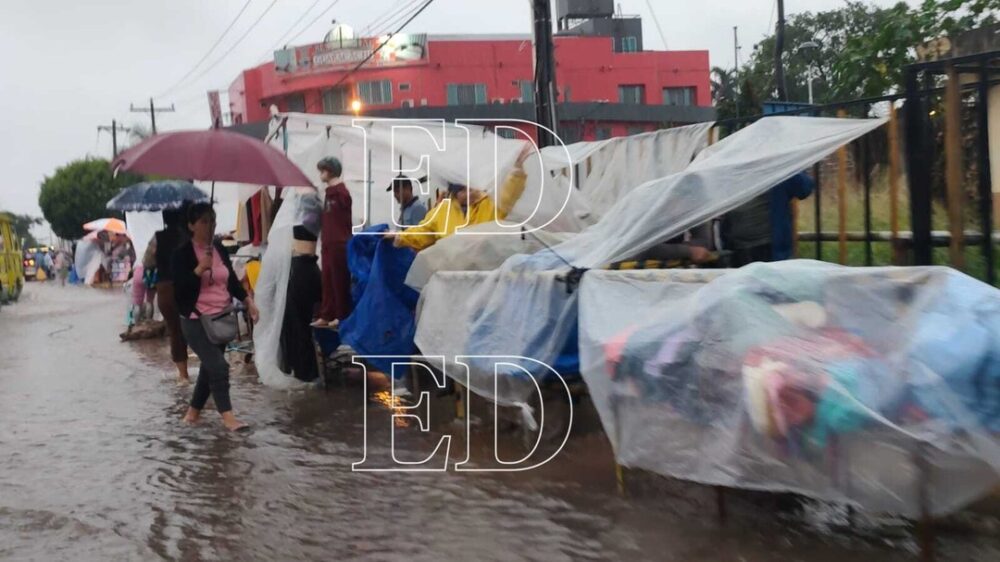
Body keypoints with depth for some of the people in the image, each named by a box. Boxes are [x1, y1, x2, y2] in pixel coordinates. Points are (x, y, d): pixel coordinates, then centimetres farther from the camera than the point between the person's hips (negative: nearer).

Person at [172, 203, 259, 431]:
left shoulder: (220, 249, 8)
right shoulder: (182, 253, -10)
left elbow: (232, 280, 14)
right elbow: (180, 288, -18)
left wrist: (248, 301, 2)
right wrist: (201, 268, -29)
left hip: (221, 318, 7)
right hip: (196, 320, -7)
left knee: (210, 367, 13)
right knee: (218, 366, -12)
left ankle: (193, 412, 27)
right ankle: (227, 415, -1)